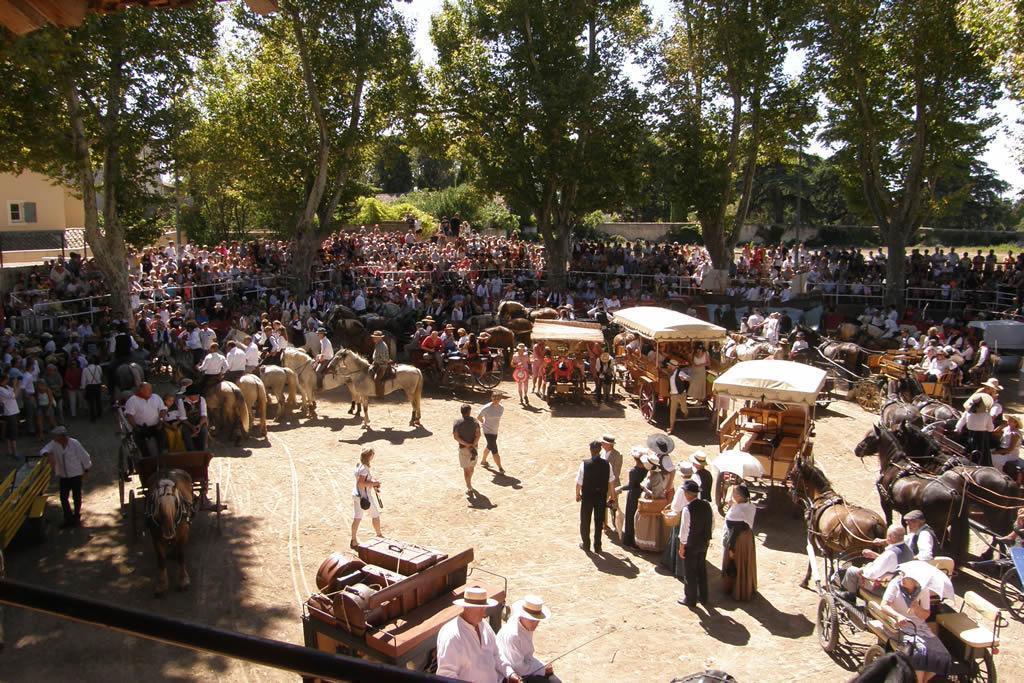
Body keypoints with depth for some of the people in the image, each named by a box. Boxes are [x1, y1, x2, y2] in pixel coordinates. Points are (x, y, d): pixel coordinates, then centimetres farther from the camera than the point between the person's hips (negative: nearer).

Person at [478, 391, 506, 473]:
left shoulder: (501, 408, -5)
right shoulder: (486, 408, -21)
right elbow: (478, 417, -7)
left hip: (495, 431, 6)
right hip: (488, 431, -6)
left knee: (489, 446, 26)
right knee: (495, 450, -4)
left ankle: (483, 460, 49)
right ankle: (500, 468, 9)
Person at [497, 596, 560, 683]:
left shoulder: (528, 628, -3)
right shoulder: (512, 634, -28)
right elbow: (519, 668, -23)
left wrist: (544, 666, -2)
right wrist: (543, 670, -14)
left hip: (525, 667, 8)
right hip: (515, 676, -8)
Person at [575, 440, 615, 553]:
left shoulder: (584, 464, -19)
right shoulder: (607, 464, -10)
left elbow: (579, 482, -13)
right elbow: (611, 481, -2)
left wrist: (577, 494, 3)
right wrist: (612, 495, 12)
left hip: (587, 496, -2)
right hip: (601, 496, 2)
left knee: (585, 521, 16)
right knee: (599, 522, 15)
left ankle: (586, 544, 27)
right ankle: (597, 546, 21)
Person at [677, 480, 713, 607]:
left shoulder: (687, 509, -24)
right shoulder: (706, 505, -4)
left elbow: (684, 529, -20)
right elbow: (711, 523, 5)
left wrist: (681, 546, -10)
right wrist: (708, 538, 17)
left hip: (691, 544, -6)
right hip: (704, 542, 7)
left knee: (690, 572, 9)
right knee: (701, 569, 21)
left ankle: (690, 599, 20)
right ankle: (703, 597, 33)